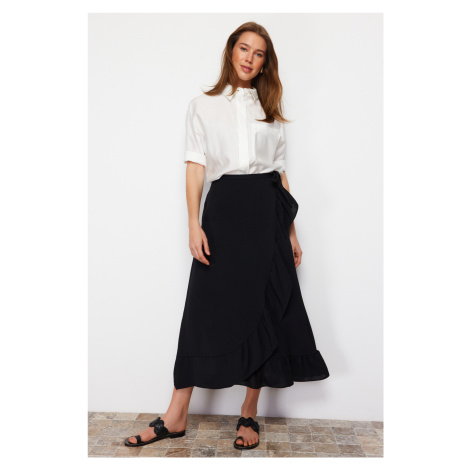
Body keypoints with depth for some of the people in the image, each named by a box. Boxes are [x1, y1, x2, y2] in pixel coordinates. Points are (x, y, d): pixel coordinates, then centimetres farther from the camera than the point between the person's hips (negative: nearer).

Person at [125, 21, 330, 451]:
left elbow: (281, 171, 13)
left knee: (264, 309, 1)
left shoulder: (270, 110, 16)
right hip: (224, 206, -2)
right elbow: (196, 167, 2)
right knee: (207, 308, -3)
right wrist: (195, 224, -10)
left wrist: (291, 230, 7)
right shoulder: (204, 106, 11)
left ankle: (249, 413, 14)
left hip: (268, 210, 2)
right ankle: (176, 417, 6)